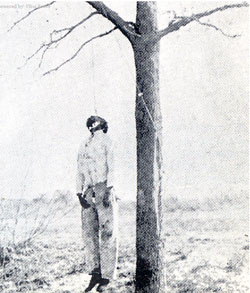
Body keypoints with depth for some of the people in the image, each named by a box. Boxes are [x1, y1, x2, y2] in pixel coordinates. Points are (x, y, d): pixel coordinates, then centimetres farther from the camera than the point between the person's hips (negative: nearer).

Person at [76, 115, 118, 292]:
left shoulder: (105, 140, 6)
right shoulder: (84, 146, 21)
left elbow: (111, 165, -3)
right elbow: (80, 171, 18)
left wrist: (109, 189, -14)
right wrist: (79, 193, 5)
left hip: (104, 189, -5)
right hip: (89, 191, 5)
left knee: (108, 233, -5)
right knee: (89, 233, 2)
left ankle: (107, 276, -4)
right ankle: (95, 274, 7)